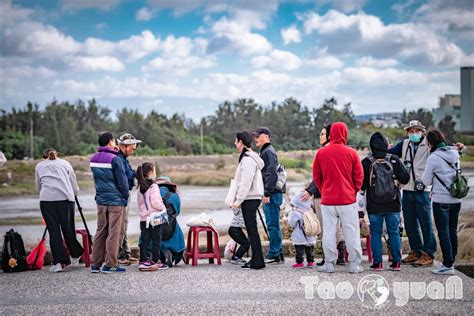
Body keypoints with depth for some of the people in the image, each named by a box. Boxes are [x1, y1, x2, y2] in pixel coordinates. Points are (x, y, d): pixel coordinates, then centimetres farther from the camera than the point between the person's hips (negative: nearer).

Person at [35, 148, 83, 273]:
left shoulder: (39, 166, 22)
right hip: (65, 197, 0)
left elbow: (38, 187, 23)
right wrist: (73, 194, 38)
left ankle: (58, 262, -6)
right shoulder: (65, 163, 21)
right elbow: (75, 186, 19)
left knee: (53, 230, 0)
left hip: (47, 199, 0)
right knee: (68, 229, 9)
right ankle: (75, 257, 19)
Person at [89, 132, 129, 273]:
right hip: (116, 201, -6)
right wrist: (125, 196, 5)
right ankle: (110, 265, 1)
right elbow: (122, 181, -12)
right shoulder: (115, 159, -14)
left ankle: (95, 264, 12)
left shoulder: (93, 158, 7)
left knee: (101, 231, 12)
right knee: (114, 233, 0)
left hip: (101, 200, 7)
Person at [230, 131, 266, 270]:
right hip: (252, 198, 10)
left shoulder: (248, 159, -15)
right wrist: (237, 199, 20)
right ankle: (256, 260, 16)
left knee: (252, 229, -7)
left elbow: (246, 183, -20)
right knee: (251, 229, 12)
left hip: (250, 199, -10)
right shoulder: (249, 157, 17)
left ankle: (257, 261, -5)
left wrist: (238, 200, -19)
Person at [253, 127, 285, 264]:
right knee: (274, 225, 13)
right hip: (272, 194, 10)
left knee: (272, 225, -7)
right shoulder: (265, 152, 20)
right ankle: (278, 254, 18)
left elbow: (271, 174, -20)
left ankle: (273, 255, -3)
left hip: (272, 194, -10)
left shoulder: (268, 152, -11)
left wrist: (267, 193, -21)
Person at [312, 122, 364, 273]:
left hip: (327, 199, 1)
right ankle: (354, 264, 4)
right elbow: (359, 176, 1)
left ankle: (329, 264, 6)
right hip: (348, 199, -1)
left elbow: (316, 176, 7)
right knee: (351, 232, 4)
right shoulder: (351, 153, -4)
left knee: (329, 231, 5)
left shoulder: (321, 153, -1)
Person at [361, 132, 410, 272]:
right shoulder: (394, 160, -5)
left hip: (374, 206, -1)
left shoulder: (366, 162, -9)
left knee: (375, 233, 7)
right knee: (394, 232, 10)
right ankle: (396, 262, 11)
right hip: (393, 205, 1)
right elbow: (405, 178, -1)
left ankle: (377, 263, 5)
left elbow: (361, 184, -6)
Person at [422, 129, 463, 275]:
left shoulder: (433, 158, -13)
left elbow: (426, 181, -5)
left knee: (443, 233, -1)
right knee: (453, 231, 13)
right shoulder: (454, 155, 5)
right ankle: (451, 261, 20)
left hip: (441, 201, -6)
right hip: (456, 199, 6)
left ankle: (448, 265, 0)